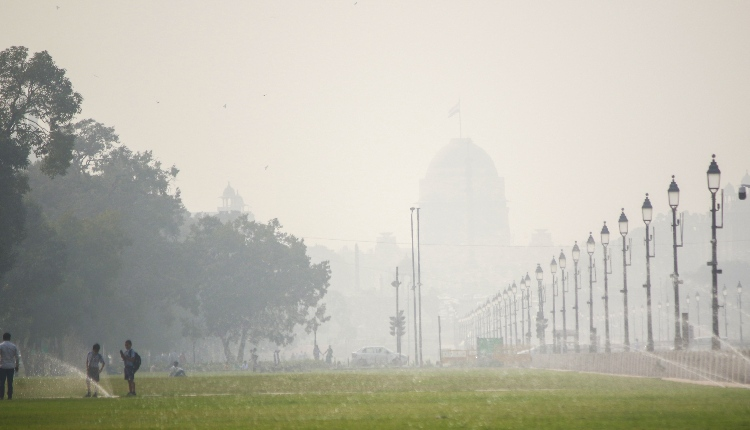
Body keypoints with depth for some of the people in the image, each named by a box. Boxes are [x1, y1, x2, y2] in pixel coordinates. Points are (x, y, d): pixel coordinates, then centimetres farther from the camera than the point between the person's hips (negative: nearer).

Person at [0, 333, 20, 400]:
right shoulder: (14, 346, 5)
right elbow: (17, 357, 6)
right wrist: (17, 366, 15)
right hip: (11, 367, 3)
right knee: (10, 382, 5)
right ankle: (10, 396, 3)